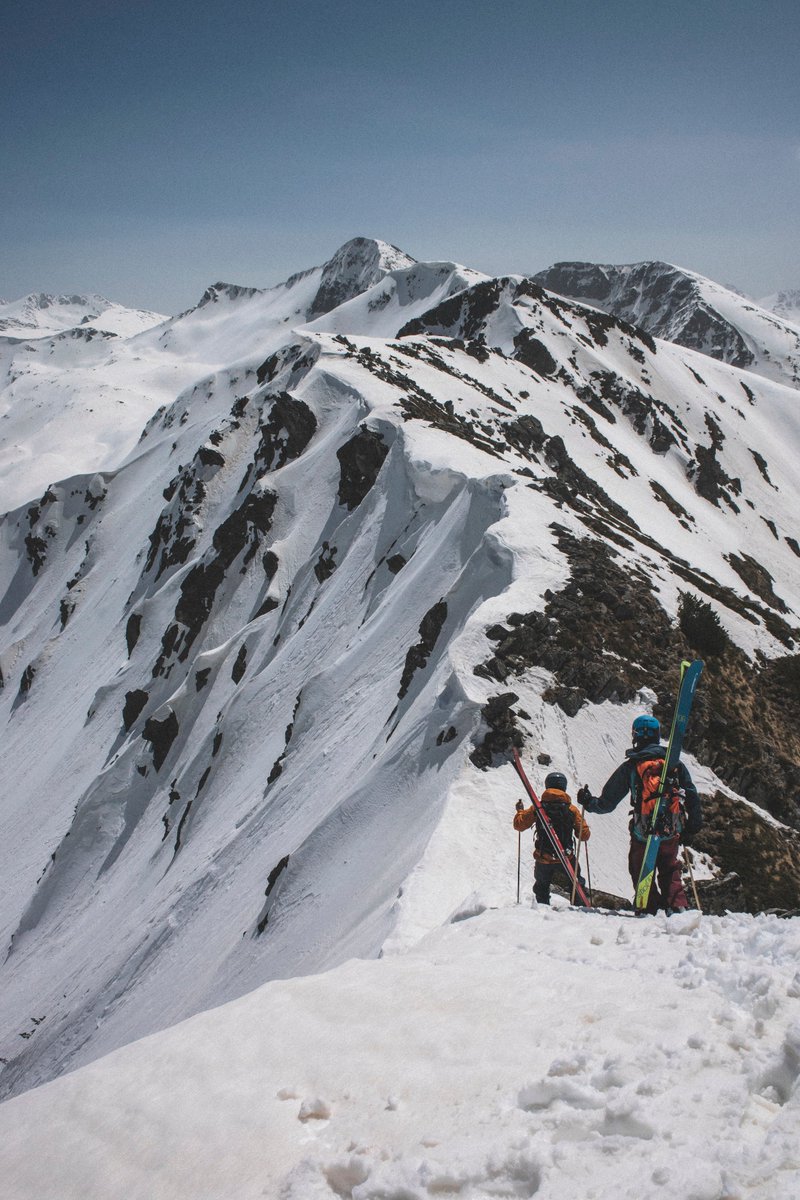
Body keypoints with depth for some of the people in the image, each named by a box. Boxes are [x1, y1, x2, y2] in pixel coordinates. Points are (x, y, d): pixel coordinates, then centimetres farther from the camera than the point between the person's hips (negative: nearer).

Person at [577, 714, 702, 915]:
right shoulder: (674, 762, 1)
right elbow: (692, 796, 5)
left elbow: (607, 803, -3)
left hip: (642, 834, -3)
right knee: (670, 871, 22)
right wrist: (693, 825, 16)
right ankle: (678, 906, 6)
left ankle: (650, 910, 7)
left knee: (641, 875, 15)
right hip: (672, 833, 3)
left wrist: (588, 802, 16)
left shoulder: (630, 766, -7)